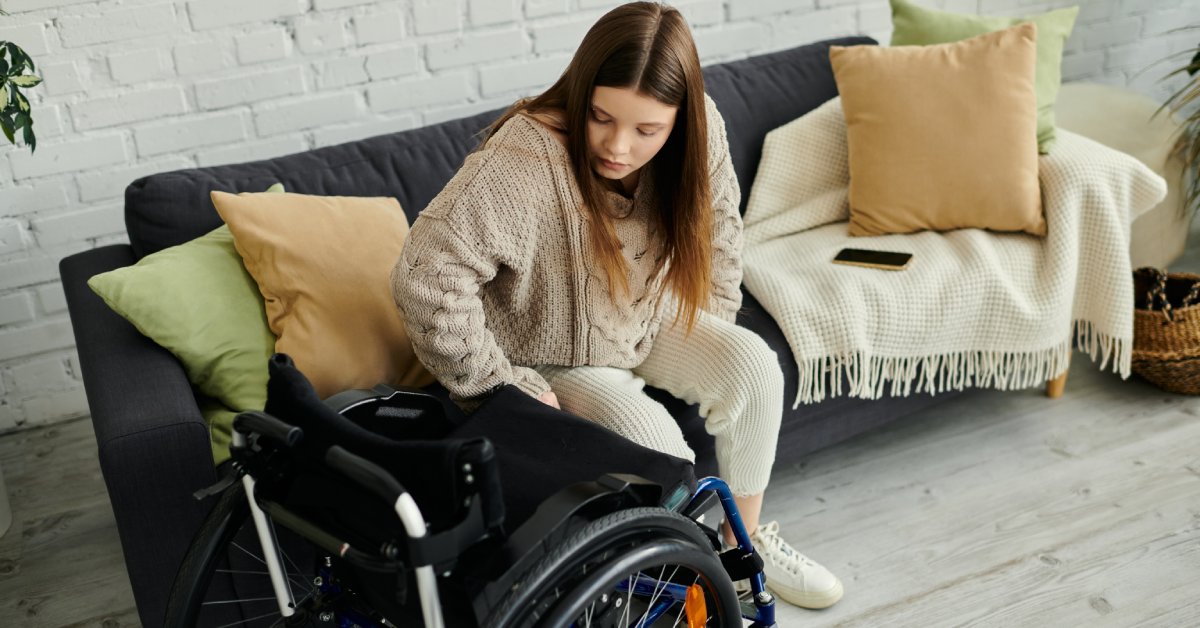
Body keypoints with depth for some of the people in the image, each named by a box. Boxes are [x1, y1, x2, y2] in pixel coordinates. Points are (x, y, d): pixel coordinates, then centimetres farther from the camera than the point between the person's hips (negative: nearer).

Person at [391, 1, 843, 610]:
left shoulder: (699, 130, -17)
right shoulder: (524, 161, -36)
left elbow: (716, 224, 3)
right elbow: (424, 278, -41)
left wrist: (712, 341, 0)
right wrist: (502, 385, -30)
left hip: (649, 320, 6)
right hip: (554, 354, -5)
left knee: (755, 365, -14)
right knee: (651, 437, -26)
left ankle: (744, 539, 9)